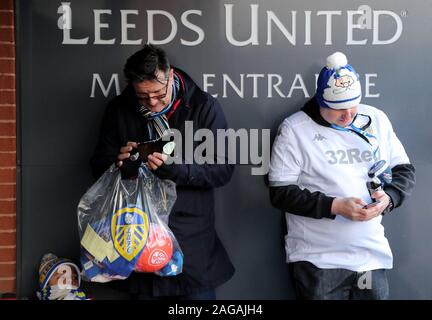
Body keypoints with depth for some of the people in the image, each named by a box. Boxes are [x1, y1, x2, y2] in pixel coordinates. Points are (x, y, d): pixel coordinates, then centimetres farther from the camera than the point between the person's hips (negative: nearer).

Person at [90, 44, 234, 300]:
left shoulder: (204, 106, -6)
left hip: (192, 240, -2)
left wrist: (174, 168, -24)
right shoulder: (119, 110, 2)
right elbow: (99, 166, 8)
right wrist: (120, 162, -15)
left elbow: (223, 170, -9)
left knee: (198, 293, 8)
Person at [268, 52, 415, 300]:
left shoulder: (377, 119, 5)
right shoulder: (294, 129, -8)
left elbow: (405, 171, 10)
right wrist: (334, 206, -20)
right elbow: (281, 192, -10)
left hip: (371, 255, 4)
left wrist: (388, 197, -11)